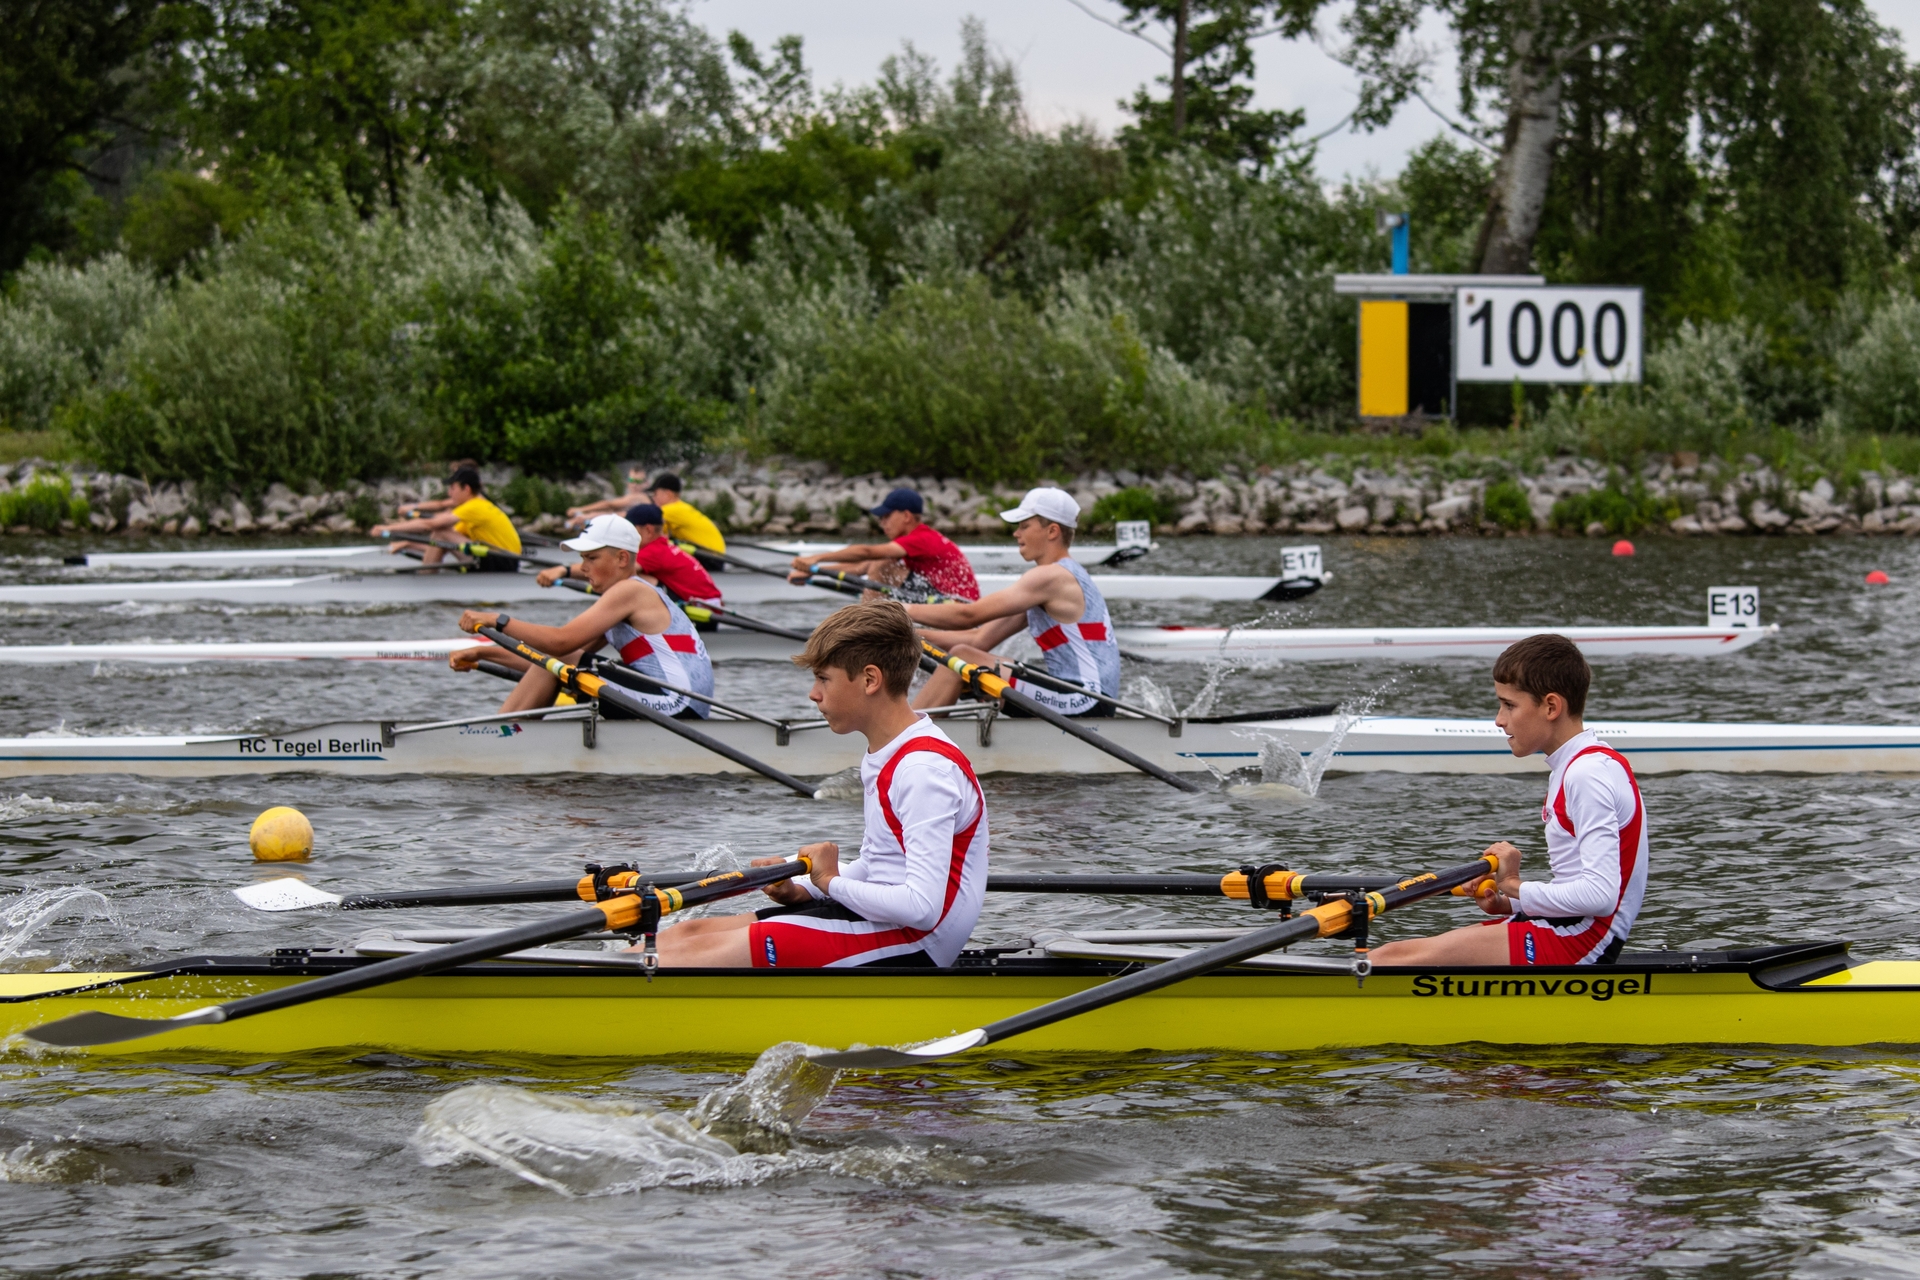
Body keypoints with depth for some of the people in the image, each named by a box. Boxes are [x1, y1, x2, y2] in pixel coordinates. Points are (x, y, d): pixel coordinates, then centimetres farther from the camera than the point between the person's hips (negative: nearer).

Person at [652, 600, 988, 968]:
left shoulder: (924, 770, -19)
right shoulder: (884, 758, 15)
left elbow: (923, 907, -26)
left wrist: (831, 881, -11)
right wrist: (803, 890, 6)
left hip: (909, 947, -10)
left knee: (700, 951, -17)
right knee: (689, 934, 3)